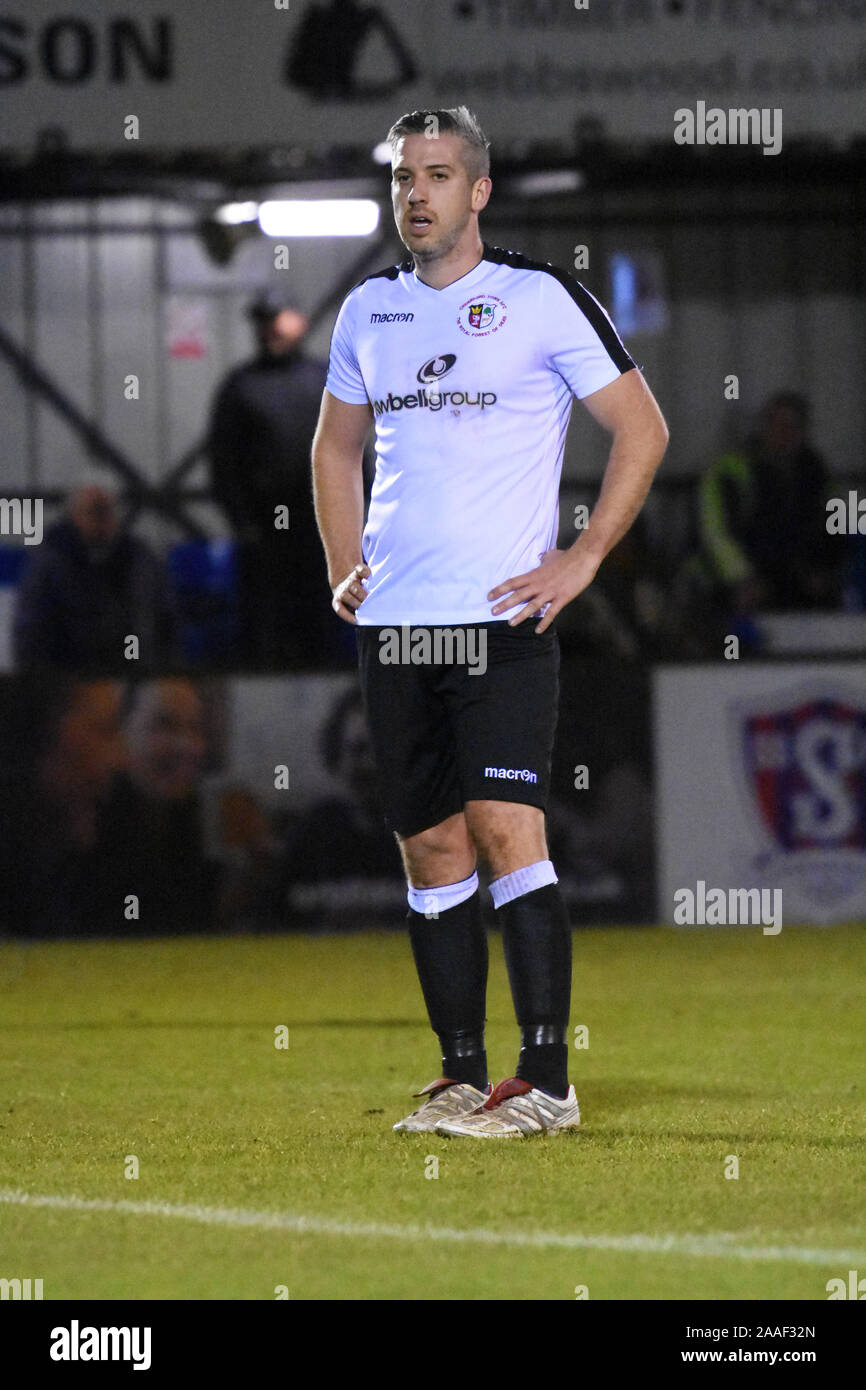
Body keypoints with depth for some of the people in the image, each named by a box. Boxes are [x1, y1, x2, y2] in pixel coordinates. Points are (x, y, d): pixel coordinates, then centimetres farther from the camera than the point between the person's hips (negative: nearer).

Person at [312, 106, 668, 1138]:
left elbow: (643, 432, 0)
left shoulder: (542, 299, -3)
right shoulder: (368, 310, 13)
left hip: (502, 617, -5)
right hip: (391, 625, 5)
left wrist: (581, 560, -6)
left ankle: (545, 1081, -13)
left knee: (504, 828, -15)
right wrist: (344, 571, 14)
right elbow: (336, 447, 26)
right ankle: (461, 1078, 13)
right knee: (429, 850, 6)